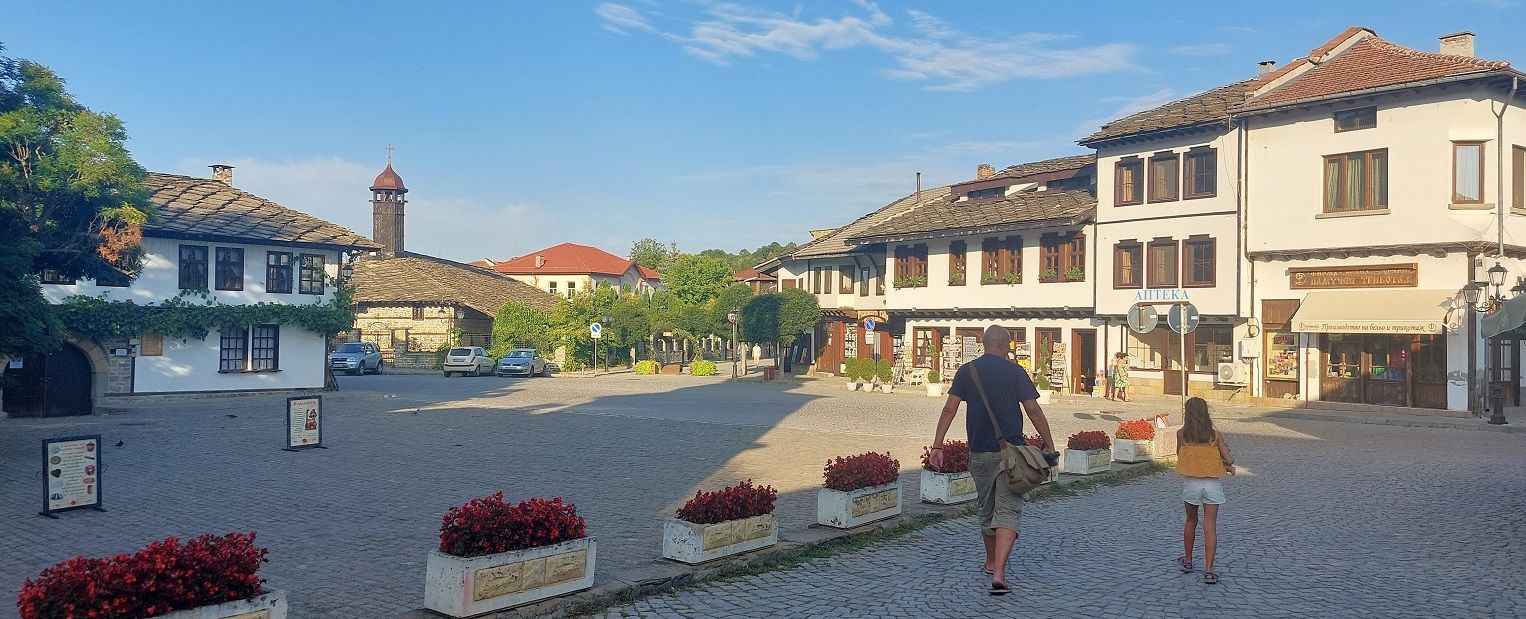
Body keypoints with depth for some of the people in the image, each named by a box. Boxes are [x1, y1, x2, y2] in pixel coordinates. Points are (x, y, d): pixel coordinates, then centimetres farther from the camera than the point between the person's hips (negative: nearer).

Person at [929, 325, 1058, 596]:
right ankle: (998, 574, -17)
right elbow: (1033, 410, -7)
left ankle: (991, 563, 38)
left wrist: (937, 445, -2)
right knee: (1007, 511, -4)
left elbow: (949, 409, -3)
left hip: (979, 453, 3)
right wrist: (1049, 444, 2)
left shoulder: (966, 371, 3)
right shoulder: (1014, 371, -4)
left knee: (986, 509, 21)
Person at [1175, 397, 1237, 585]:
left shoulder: (1181, 434, -3)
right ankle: (1209, 571, -5)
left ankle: (1187, 561, 33)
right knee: (1210, 527, 0)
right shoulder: (1215, 435, -3)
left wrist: (1225, 467, 9)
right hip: (1212, 484, 0)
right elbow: (1230, 460, -5)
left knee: (1191, 521, 20)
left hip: (1190, 483, 0)